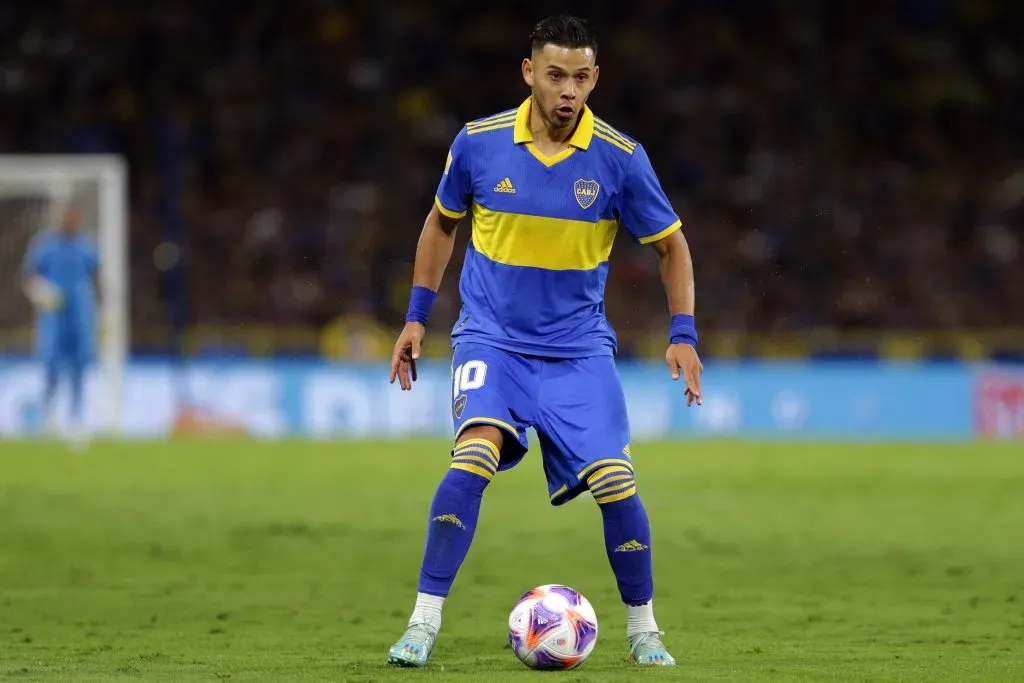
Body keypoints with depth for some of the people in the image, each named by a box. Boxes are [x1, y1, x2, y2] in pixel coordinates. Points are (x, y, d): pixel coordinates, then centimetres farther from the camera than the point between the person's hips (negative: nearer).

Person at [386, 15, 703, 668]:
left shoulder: (621, 158, -9)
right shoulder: (478, 143, -7)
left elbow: (671, 245, 4)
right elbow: (442, 223, 11)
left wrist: (684, 334, -5)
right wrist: (417, 316, 9)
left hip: (578, 349, 1)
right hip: (491, 338, -1)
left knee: (615, 482, -11)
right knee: (474, 458, -25)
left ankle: (643, 628, 12)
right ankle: (424, 621, -17)